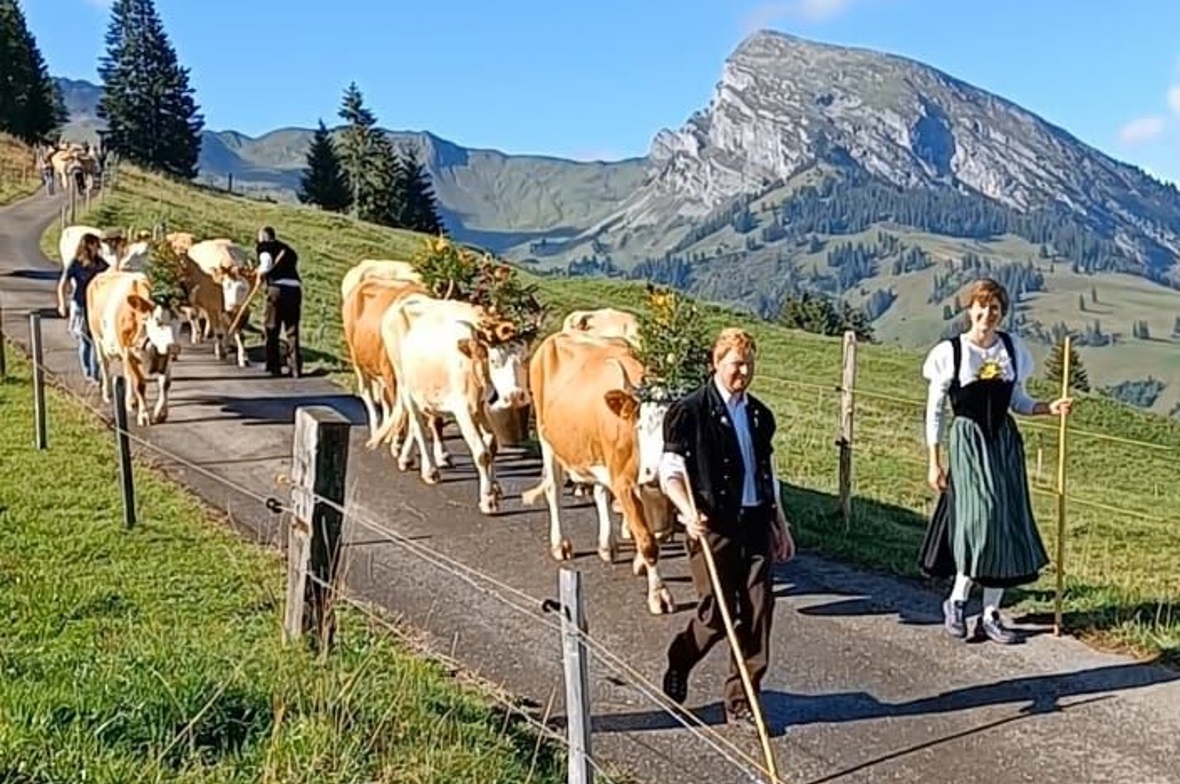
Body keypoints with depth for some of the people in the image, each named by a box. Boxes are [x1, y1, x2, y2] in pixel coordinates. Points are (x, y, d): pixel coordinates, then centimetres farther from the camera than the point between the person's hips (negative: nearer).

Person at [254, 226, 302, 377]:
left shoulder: (263, 246, 8)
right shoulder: (286, 248, 25)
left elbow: (267, 264, -9)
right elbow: (293, 261, 16)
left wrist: (260, 272, 11)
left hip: (277, 288, -5)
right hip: (295, 289, 5)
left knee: (272, 329, 8)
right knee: (292, 330, 8)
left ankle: (274, 367, 9)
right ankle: (295, 367, 2)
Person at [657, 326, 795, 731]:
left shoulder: (759, 414, 14)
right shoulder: (690, 411, -5)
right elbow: (670, 472, -7)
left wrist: (781, 526, 22)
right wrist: (688, 511, -24)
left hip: (755, 523, 5)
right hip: (713, 525, -5)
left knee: (758, 611, 1)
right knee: (718, 613, -3)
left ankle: (741, 701, 14)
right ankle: (678, 663, 29)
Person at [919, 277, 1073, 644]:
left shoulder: (1012, 348, 6)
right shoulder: (950, 351, -6)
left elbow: (1018, 401, 15)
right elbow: (934, 411, -2)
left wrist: (1050, 407, -4)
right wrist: (934, 463, -4)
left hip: (1005, 442, 4)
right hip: (967, 440, -4)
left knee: (1007, 525, 1)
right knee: (980, 518, -17)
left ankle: (991, 615, 10)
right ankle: (956, 601, 2)